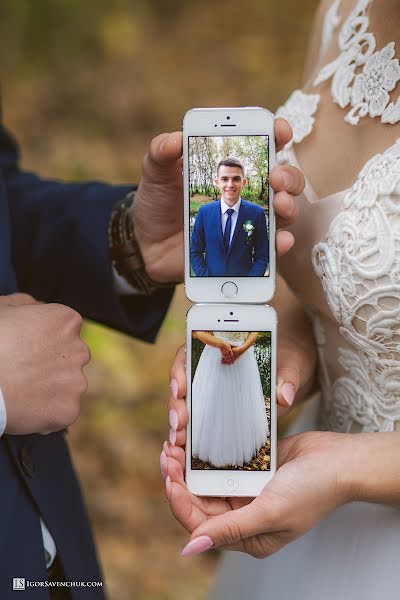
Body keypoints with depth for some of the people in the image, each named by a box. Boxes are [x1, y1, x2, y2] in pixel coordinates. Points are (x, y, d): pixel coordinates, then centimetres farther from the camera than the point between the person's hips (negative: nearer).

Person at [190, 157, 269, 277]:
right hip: (211, 274, 1)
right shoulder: (204, 212, -6)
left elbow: (262, 256, -6)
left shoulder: (257, 213, -10)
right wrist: (205, 277, -13)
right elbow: (195, 252, -1)